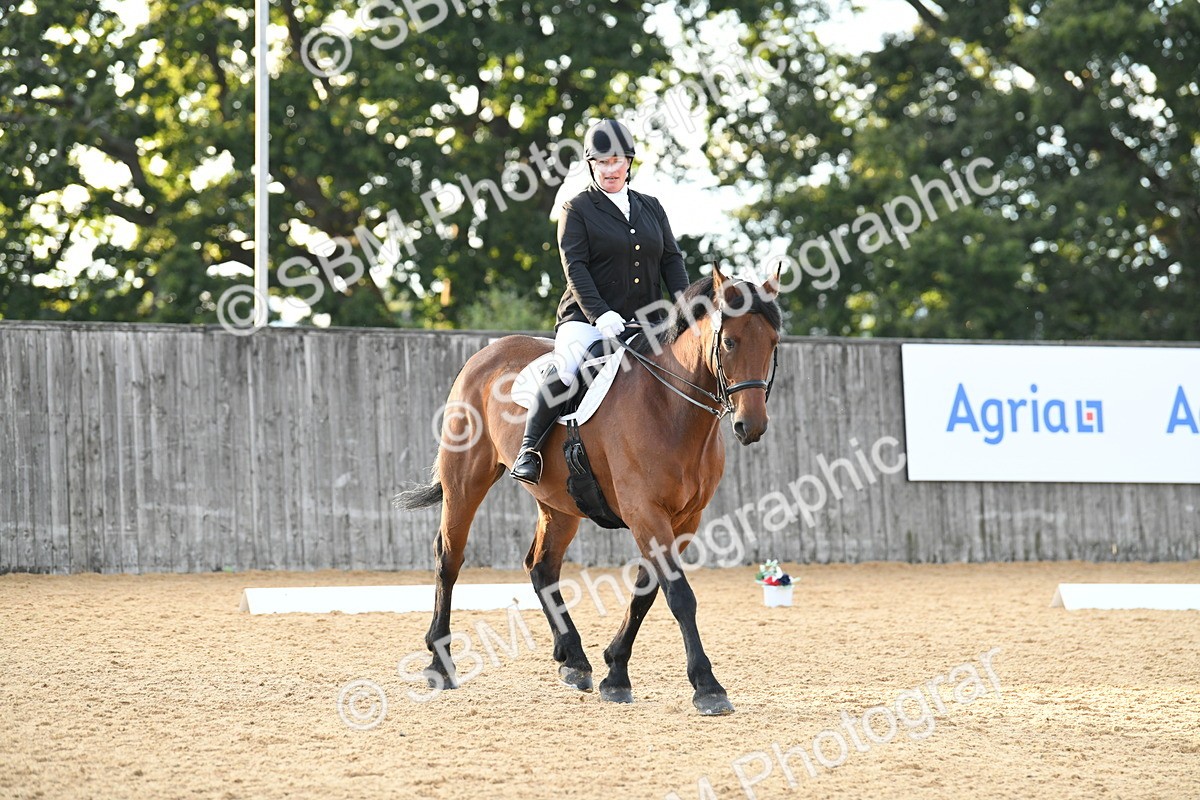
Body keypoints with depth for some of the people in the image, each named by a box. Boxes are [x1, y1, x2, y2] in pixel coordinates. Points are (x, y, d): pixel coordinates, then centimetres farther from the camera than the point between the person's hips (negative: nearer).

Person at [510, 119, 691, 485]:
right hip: (587, 318, -5)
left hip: (644, 324, 5)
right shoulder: (577, 209, 4)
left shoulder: (651, 208, 18)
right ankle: (529, 446, -24)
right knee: (567, 368, -32)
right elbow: (575, 268, -7)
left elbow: (672, 260, 14)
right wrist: (600, 314, -21)